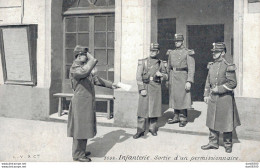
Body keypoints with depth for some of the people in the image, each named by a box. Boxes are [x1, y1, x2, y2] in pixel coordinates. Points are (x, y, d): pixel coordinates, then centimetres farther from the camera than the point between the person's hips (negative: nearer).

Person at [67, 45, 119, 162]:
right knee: (80, 127, -1)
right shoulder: (75, 69, -16)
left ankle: (81, 150, 30)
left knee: (84, 127, 17)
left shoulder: (84, 67, 15)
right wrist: (91, 59, -20)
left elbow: (95, 79, 18)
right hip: (81, 103, -10)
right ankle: (77, 154, 12)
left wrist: (110, 85, 12)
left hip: (87, 103, 10)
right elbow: (86, 70, -37)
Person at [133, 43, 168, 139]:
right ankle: (140, 130, 2)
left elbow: (165, 76, 16)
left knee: (155, 108, 6)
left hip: (156, 88, 2)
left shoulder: (161, 63, 10)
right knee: (143, 109, -3)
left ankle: (153, 128, 19)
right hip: (145, 88, -2)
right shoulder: (143, 62, 3)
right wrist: (142, 89, -11)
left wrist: (161, 74, -7)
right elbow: (138, 76, -2)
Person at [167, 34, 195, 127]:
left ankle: (183, 119, 7)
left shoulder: (188, 53, -5)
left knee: (182, 98, -4)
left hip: (182, 76, -5)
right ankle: (176, 117, 20)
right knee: (173, 97, 9)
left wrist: (189, 81, -17)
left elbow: (191, 68, -10)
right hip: (172, 77, 6)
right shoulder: (171, 53, 12)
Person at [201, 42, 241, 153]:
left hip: (225, 97, -6)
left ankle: (228, 144, 20)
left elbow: (232, 83, -13)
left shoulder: (228, 66, -11)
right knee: (212, 121, 11)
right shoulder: (211, 65, 8)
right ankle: (213, 142, 23)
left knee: (226, 122, 5)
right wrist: (206, 95, 10)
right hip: (213, 98, 6)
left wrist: (219, 89, -16)